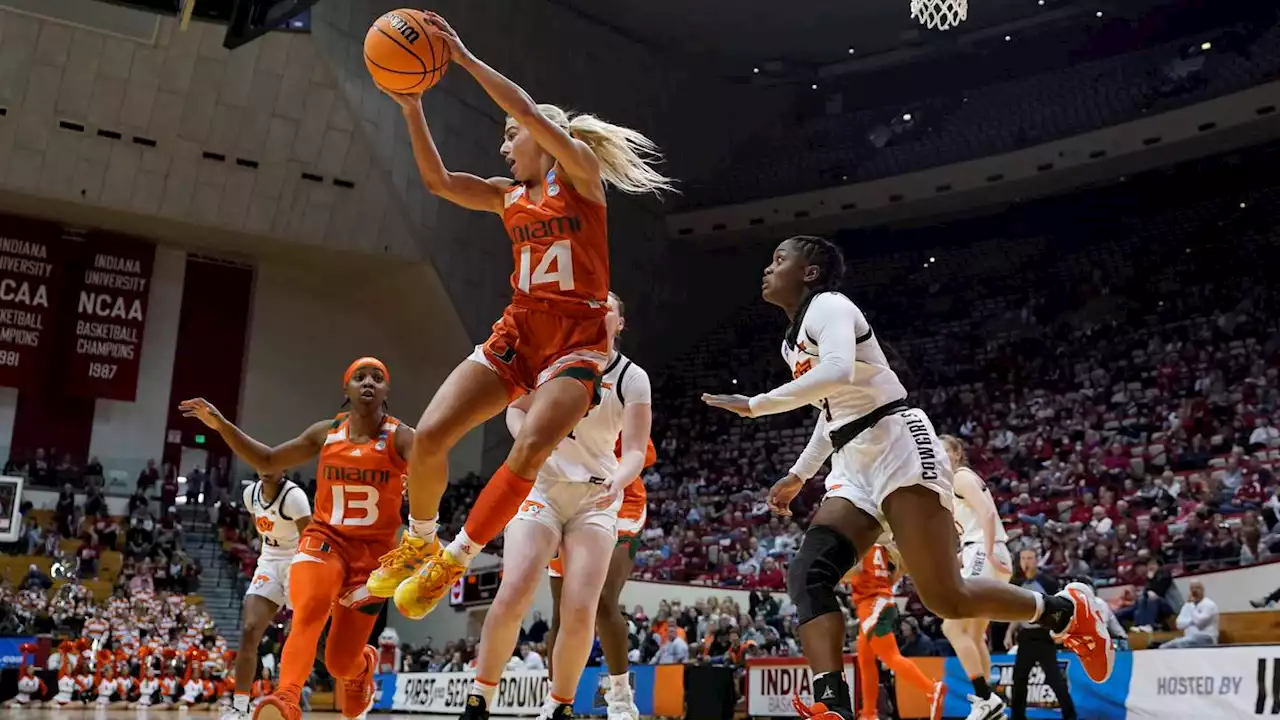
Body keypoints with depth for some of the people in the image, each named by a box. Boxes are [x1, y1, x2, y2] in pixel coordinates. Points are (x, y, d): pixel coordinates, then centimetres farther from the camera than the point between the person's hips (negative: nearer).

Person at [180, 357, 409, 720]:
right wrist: (221, 424, 4)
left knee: (340, 662, 1)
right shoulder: (326, 432, 2)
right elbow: (268, 461, 12)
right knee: (308, 611, -32)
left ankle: (363, 663, 38)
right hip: (325, 538, 2)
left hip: (373, 550, -2)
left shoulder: (400, 437, -8)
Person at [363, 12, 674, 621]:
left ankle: (453, 561, -13)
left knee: (530, 448, -29)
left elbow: (534, 115, -15)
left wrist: (465, 58, -14)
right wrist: (412, 108, 0)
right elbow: (437, 180, 8)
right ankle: (417, 541, 14)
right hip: (517, 331, 6)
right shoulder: (507, 196, 16)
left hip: (577, 340, -5)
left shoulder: (582, 173, 0)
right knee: (429, 435, -12)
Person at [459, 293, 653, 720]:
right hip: (542, 487, 0)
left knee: (580, 612, -12)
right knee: (513, 595, -19)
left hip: (596, 497, 0)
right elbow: (516, 409, 11)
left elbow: (635, 452, -7)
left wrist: (619, 480, -30)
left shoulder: (632, 378, -2)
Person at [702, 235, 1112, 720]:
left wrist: (754, 405, -22)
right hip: (854, 467, 9)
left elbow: (837, 373, -28)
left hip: (899, 448, -9)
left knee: (945, 598, -11)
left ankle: (1067, 611, 13)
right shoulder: (793, 341, 21)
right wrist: (798, 476, 32)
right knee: (806, 577, -12)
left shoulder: (828, 305, -7)